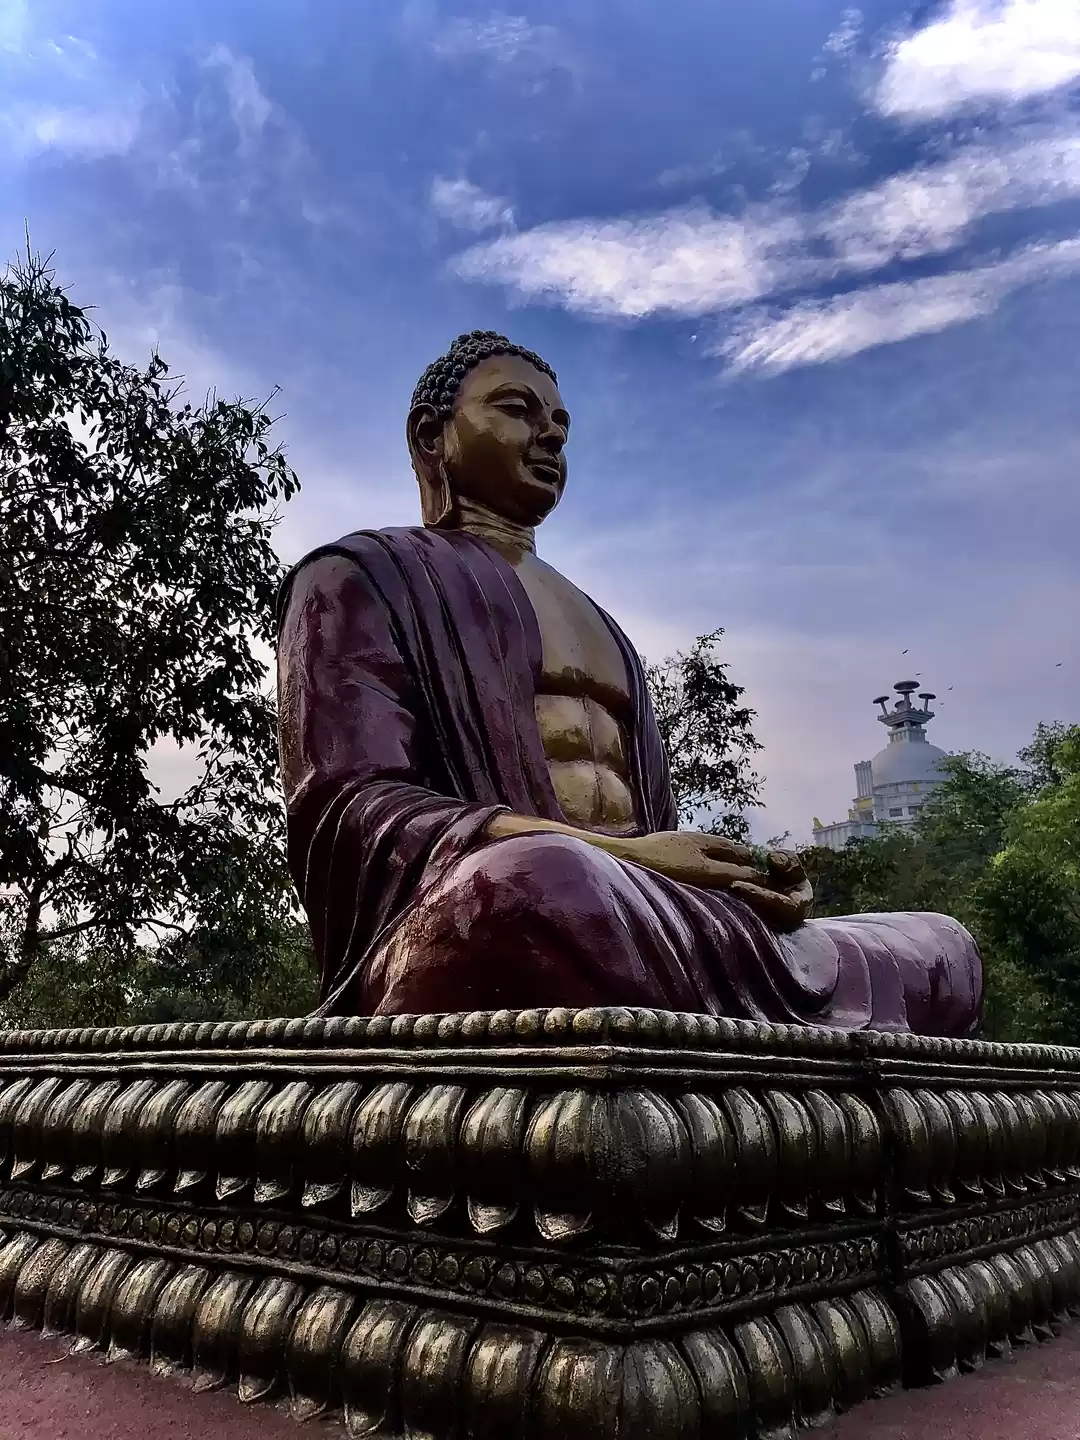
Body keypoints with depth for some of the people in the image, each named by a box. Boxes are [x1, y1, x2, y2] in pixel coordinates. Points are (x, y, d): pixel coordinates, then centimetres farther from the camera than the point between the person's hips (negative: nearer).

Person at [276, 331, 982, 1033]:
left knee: (943, 952, 4)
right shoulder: (364, 575, 8)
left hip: (639, 923, 7)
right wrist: (611, 858, -18)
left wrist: (748, 876, 1)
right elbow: (347, 814, -8)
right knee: (540, 879, -40)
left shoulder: (592, 616, 30)